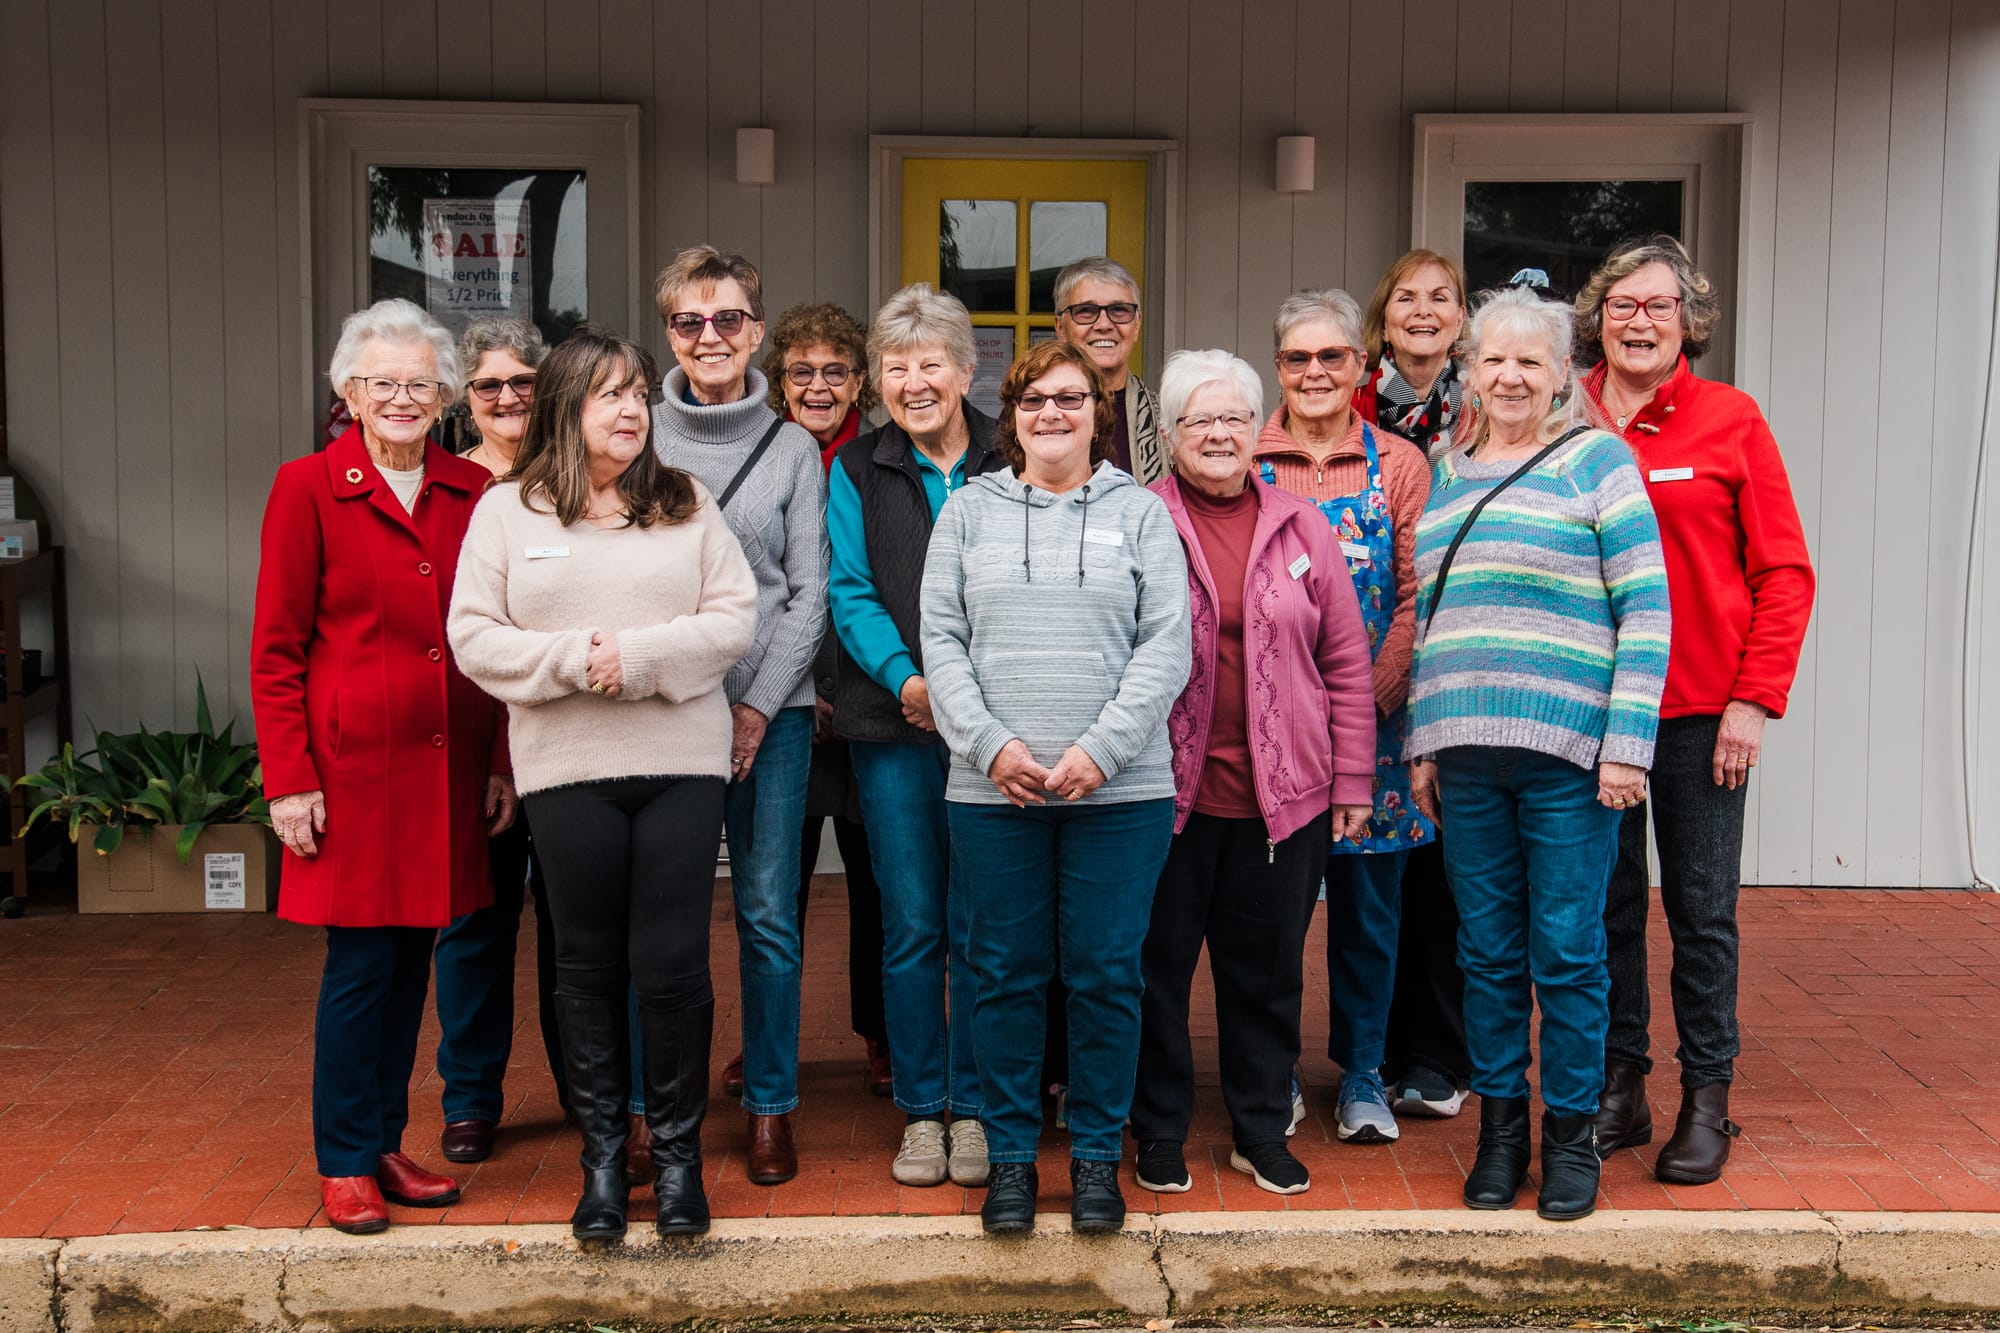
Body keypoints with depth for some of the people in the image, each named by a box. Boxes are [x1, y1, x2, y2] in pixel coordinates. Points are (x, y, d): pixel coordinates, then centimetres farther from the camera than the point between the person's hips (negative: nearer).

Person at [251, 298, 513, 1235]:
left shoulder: (472, 493, 9)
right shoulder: (307, 489, -3)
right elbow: (275, 649, -4)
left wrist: (502, 762, 8)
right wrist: (289, 779, -9)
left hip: (447, 769, 4)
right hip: (353, 765, -4)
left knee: (412, 959, 11)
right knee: (360, 964, 0)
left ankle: (384, 1146, 24)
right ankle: (344, 1163, 14)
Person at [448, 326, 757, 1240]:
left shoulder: (686, 504, 8)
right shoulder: (506, 512, 6)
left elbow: (734, 617, 1)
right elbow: (473, 637, 1)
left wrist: (641, 655, -13)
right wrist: (572, 659, -13)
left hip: (681, 762, 0)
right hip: (567, 768, 0)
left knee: (673, 963, -1)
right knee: (589, 964, 8)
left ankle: (678, 1152, 15)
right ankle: (602, 1154, 20)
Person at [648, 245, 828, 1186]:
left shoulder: (792, 448, 5)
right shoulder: (637, 438, 6)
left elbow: (809, 592, 2)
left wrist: (758, 708, -6)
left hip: (770, 708, 0)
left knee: (769, 915, 1)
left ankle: (771, 1108, 14)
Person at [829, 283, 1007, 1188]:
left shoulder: (1010, 463, 6)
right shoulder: (856, 472, 8)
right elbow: (851, 593, 1)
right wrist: (905, 679, -15)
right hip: (893, 727, 1)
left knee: (978, 926, 3)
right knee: (911, 926, 4)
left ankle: (972, 1109, 15)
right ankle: (920, 1112, 16)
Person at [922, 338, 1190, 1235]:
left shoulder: (1141, 513, 7)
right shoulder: (969, 511, 11)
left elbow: (1167, 646, -1)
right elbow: (941, 640, 4)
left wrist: (1100, 750, -12)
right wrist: (990, 745, -9)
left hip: (1120, 791, -1)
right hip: (993, 791, 1)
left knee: (1107, 975, 3)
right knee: (1006, 974, 6)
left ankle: (1097, 1154, 17)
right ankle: (1010, 1153, 18)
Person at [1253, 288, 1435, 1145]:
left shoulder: (1398, 465, 4)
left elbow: (1417, 596, -1)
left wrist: (1371, 696, -12)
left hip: (1371, 719, 1)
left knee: (1368, 900, 7)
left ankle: (1361, 1073, 23)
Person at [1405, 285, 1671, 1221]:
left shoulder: (1596, 460, 0)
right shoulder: (1448, 473, 15)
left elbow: (1645, 608, -5)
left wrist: (1627, 744, -12)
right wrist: (1423, 743, 12)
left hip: (1568, 751, -4)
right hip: (1466, 753, 4)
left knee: (1567, 955, 1)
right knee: (1487, 952, 9)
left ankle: (1570, 1136, 15)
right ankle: (1499, 1130, 21)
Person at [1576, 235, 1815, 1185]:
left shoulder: (1730, 420, -1)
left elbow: (1784, 572, -2)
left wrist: (1755, 700, -9)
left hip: (1701, 710, -2)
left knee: (1702, 910, 4)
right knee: (1605, 903, 9)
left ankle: (1706, 1100, 16)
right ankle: (1618, 1089, 20)